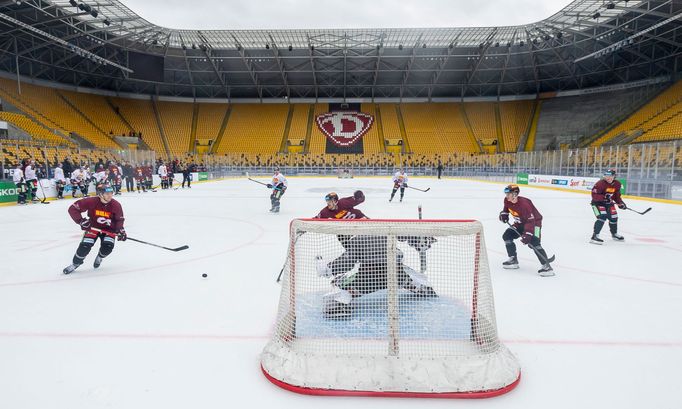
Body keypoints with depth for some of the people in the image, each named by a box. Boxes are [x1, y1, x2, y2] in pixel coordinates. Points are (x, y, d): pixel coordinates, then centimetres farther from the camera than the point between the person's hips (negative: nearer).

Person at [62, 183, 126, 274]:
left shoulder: (116, 205, -18)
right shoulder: (91, 202, -23)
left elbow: (119, 219, -4)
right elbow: (72, 208, -16)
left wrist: (120, 230, -20)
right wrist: (80, 220, -26)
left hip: (109, 229, 1)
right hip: (93, 227, 0)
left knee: (108, 247, -20)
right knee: (85, 246, -15)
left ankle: (99, 257, 17)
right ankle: (75, 263, 14)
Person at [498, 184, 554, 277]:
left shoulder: (524, 204, -34)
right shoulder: (507, 200, -10)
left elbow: (530, 221, -35)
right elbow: (506, 208, 17)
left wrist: (527, 234, -43)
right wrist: (504, 214, -3)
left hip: (534, 222, -9)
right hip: (520, 223, 9)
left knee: (534, 242, -26)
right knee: (507, 236, 3)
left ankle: (546, 266, -25)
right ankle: (513, 260, 13)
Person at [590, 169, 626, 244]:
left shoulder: (617, 184, -3)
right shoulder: (600, 184, -24)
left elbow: (617, 195, 10)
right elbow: (594, 195, -26)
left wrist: (620, 203, -1)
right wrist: (604, 197, -37)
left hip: (608, 203, 7)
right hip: (597, 202, -7)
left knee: (613, 218, 16)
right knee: (602, 217, -25)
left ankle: (614, 234, 42)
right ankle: (595, 236, -24)